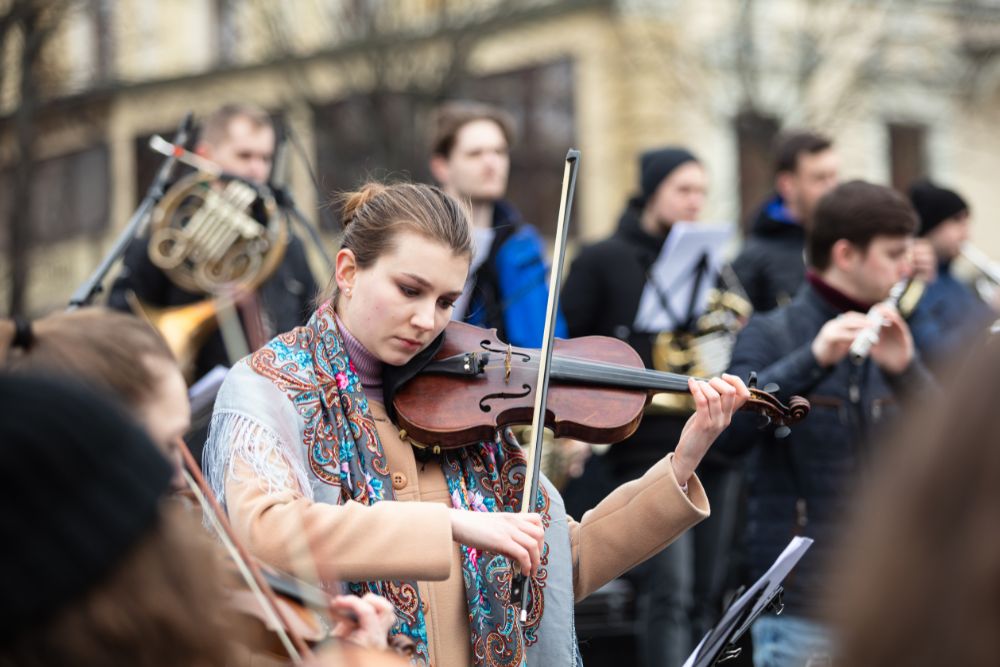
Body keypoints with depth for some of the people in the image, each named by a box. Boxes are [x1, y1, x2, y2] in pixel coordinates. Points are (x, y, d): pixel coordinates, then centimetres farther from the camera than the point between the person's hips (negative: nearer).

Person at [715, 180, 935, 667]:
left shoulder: (888, 339, 10)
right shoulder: (771, 334, -5)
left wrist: (905, 369, -16)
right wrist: (814, 358, -32)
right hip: (801, 603, -5)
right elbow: (729, 431, -22)